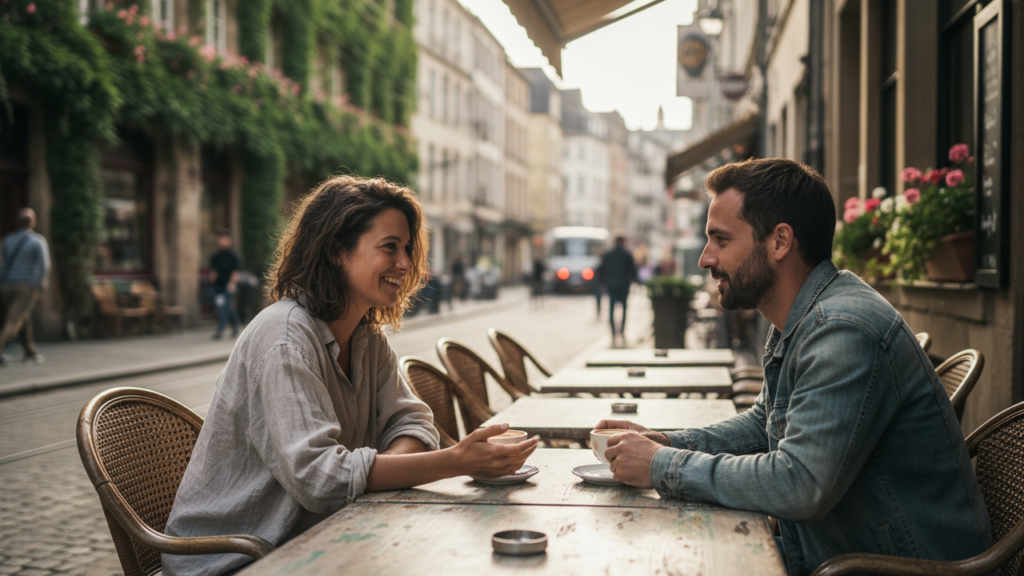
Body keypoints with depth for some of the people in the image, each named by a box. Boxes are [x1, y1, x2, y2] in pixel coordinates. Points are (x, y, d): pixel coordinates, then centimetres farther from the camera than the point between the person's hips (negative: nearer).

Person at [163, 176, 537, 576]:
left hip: (307, 540, 7)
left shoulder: (367, 337, 5)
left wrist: (379, 470, -20)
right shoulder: (285, 336, -22)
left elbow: (409, 421, 4)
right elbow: (316, 474, -31)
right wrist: (456, 462, -34)